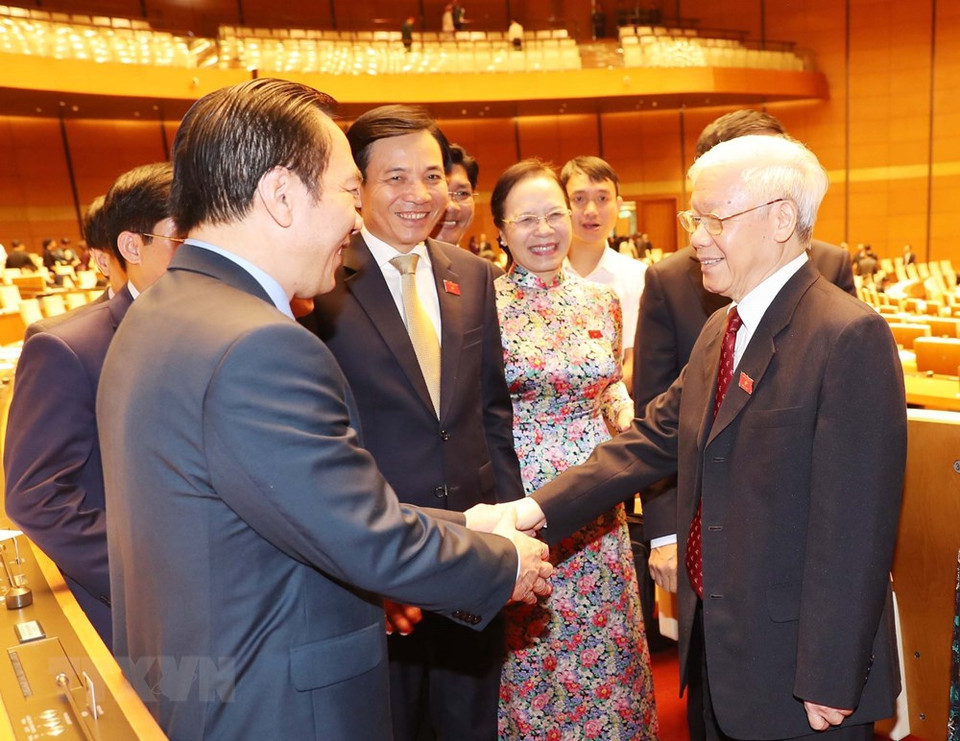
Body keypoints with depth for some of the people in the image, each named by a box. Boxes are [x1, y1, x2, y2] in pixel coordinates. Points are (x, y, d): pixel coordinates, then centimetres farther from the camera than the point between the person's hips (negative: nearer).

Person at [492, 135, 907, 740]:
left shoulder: (849, 336, -19)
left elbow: (855, 525, -21)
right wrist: (539, 509, -9)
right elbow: (652, 440, 2)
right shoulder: (720, 331, 8)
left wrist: (829, 686, -18)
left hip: (794, 670, -7)